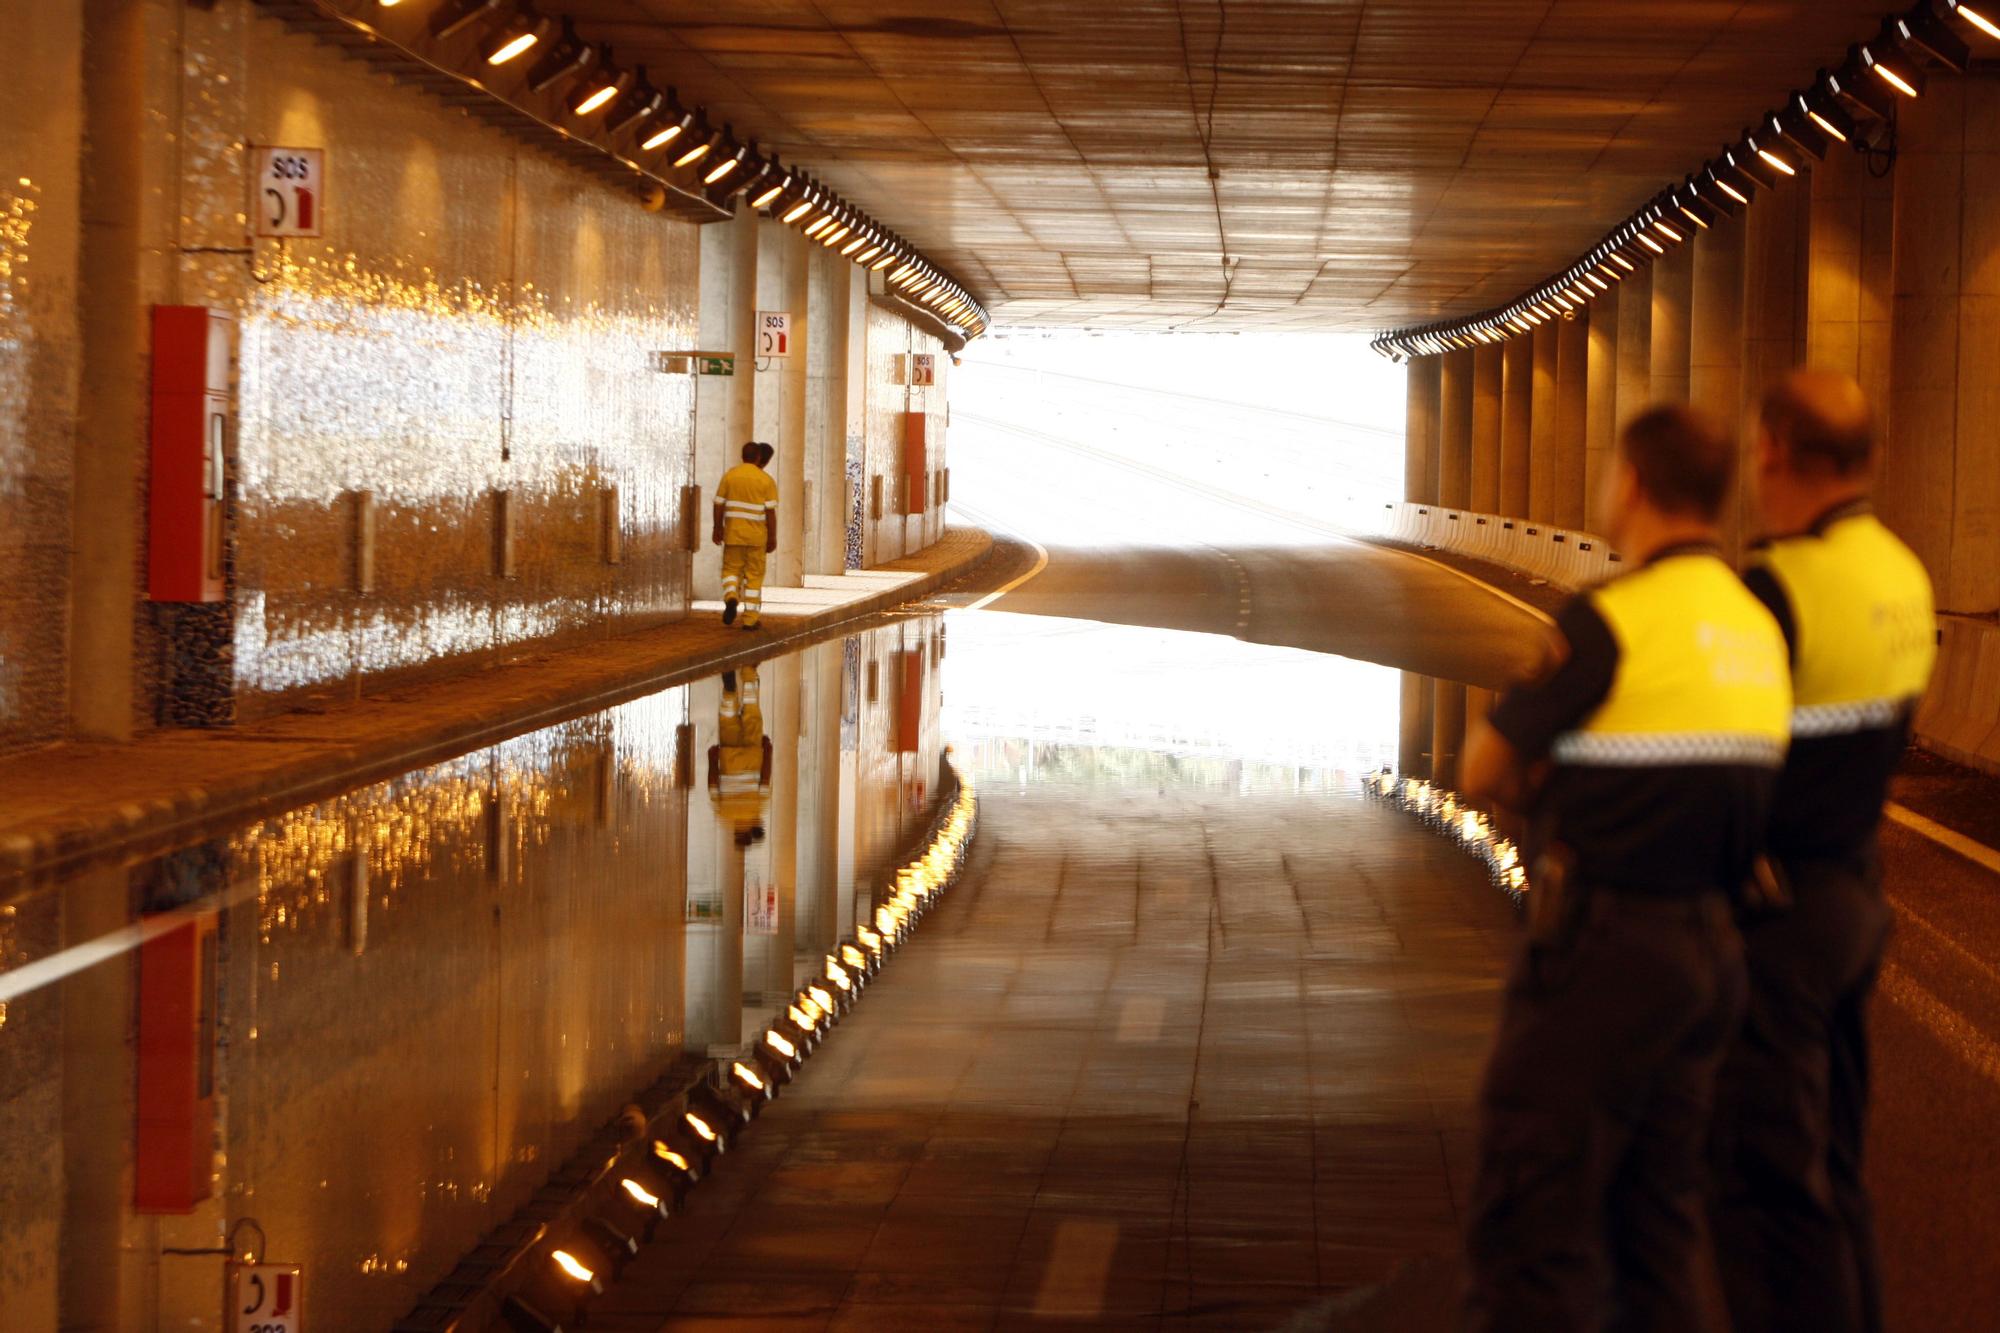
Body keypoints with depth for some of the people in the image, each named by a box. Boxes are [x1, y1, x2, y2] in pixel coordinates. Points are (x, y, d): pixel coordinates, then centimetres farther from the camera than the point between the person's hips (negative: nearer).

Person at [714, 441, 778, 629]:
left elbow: (719, 505, 2)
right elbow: (771, 511, -8)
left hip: (733, 533, 1)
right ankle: (750, 619, 5)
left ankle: (730, 598, -14)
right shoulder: (766, 480, -5)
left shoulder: (729, 475, 0)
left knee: (731, 569, 14)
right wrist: (772, 538, -3)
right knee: (754, 575, 7)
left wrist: (718, 529, 13)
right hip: (756, 535, -1)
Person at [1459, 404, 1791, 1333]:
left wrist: (1533, 781, 12)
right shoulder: (1756, 627, 11)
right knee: (1652, 1220, 15)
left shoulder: (1612, 620, -15)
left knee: (1528, 1223, -6)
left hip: (1602, 956, -8)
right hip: (1707, 944, 8)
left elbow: (1484, 773, -7)